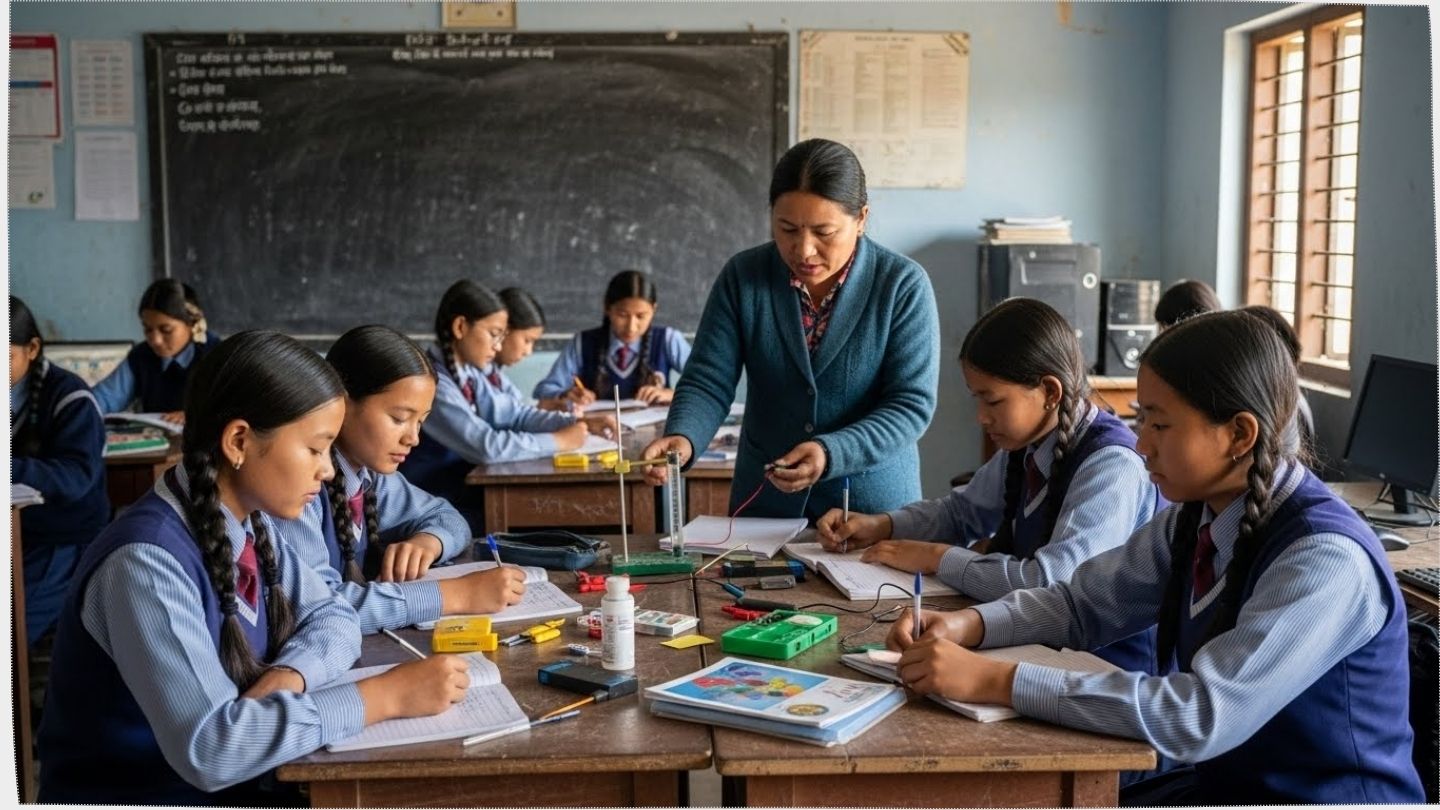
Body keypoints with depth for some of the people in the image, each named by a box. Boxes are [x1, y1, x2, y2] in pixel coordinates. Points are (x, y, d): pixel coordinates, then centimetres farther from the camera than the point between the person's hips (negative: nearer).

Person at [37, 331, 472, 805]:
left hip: (229, 787, 7)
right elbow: (205, 747, -29)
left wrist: (287, 676, -15)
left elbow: (331, 618, 6)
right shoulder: (146, 562, -25)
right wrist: (385, 696, -26)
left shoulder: (249, 522, -1)